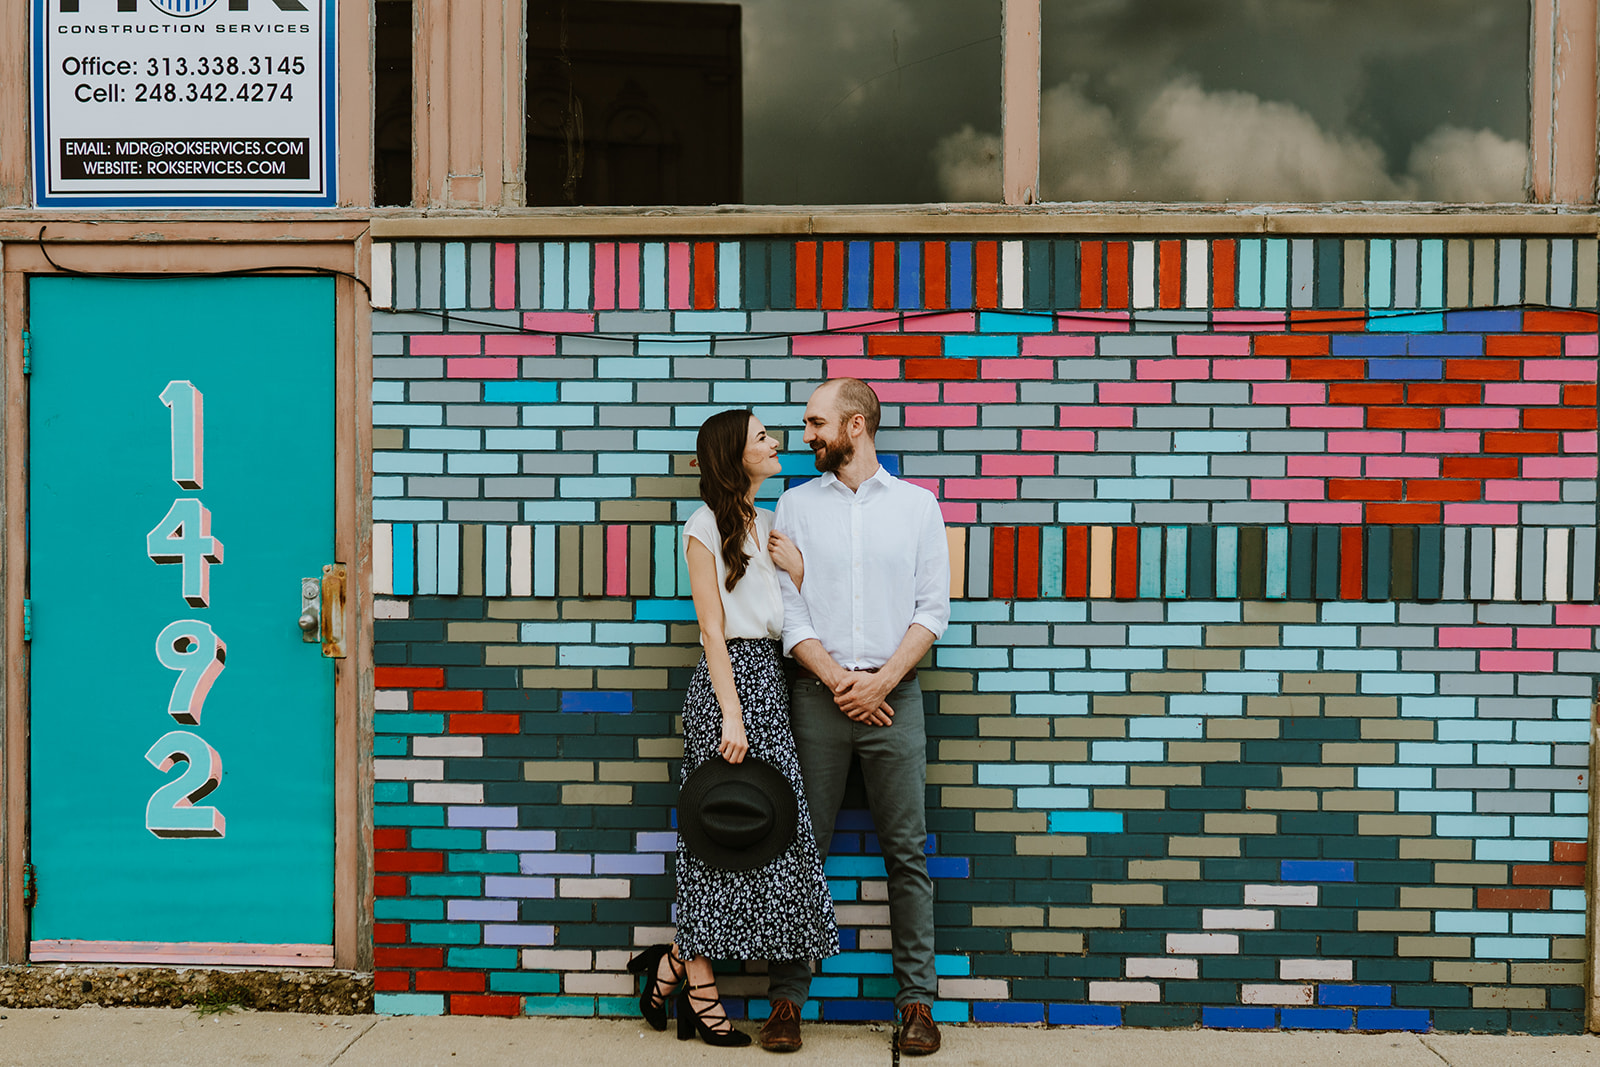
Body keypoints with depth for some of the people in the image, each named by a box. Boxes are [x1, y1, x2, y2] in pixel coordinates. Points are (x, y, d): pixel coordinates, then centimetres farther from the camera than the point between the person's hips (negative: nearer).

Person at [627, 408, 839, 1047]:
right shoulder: (707, 527, -3)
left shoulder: (772, 525, 17)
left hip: (771, 680, 7)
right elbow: (712, 631, -9)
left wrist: (797, 571, 1)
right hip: (728, 681, -7)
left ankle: (674, 964, 15)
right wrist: (732, 715, -15)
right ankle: (695, 981, 11)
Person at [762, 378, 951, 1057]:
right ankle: (787, 998, 13)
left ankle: (916, 1000, 13)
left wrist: (882, 680, -10)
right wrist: (840, 680, -10)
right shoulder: (796, 505, 8)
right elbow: (789, 610, 2)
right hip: (817, 694, 1)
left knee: (906, 851, 3)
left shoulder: (917, 504, 6)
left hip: (894, 693, 0)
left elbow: (933, 609, 2)